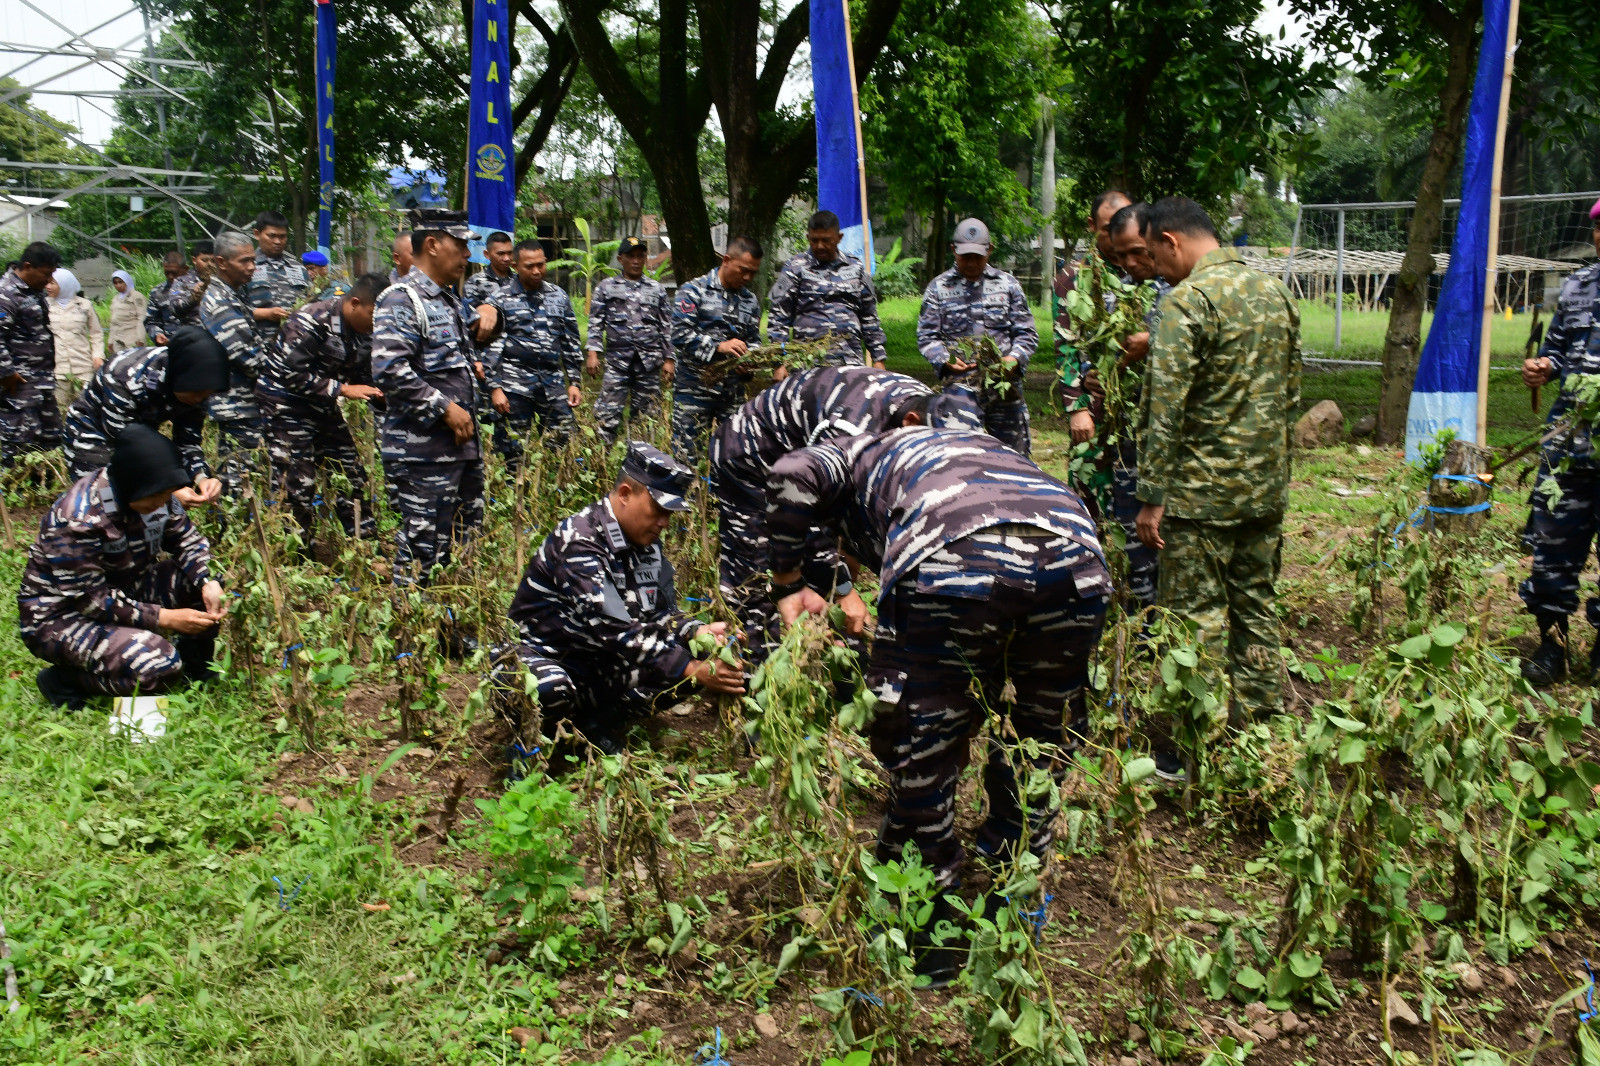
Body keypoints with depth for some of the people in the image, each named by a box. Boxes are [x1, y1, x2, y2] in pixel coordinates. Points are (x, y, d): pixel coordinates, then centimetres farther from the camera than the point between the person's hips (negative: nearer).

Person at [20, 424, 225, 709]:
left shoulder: (156, 495, -8)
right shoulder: (78, 519, -29)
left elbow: (187, 540, 1)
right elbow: (89, 598, -26)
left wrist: (207, 582, -20)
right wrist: (161, 618, -28)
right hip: (61, 615, -8)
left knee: (208, 580, -11)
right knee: (159, 667, -31)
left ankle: (194, 666, 8)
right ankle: (64, 680, -6)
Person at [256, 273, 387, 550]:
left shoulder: (364, 331, -2)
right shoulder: (312, 321, -24)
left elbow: (362, 378, 7)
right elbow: (291, 374, -26)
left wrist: (380, 395, -13)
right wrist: (342, 389, -28)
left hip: (323, 404, 8)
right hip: (286, 402, -8)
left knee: (352, 475, 9)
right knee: (296, 485, -6)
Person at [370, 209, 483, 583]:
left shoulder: (449, 299, 17)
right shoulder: (401, 300, -12)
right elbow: (390, 372, -23)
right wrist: (445, 409, -20)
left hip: (462, 446, 10)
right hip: (424, 452, -10)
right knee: (422, 552, -4)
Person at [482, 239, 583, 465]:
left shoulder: (559, 296, 11)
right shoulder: (501, 300, 0)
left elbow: (572, 342, 15)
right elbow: (490, 347, -2)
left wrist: (574, 382, 10)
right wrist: (494, 387, -9)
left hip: (553, 382, 3)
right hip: (515, 384, -3)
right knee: (513, 452, 1)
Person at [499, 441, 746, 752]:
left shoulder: (647, 543, 3)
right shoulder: (578, 540, -23)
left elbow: (661, 615, 5)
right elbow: (613, 629, -31)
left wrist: (698, 632, -18)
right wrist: (693, 671, -36)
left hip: (602, 667, 8)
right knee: (549, 691, -41)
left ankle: (598, 725, -1)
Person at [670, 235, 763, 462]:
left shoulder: (751, 300, 14)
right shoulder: (694, 290, -3)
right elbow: (680, 333, -13)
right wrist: (718, 346, -25)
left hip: (733, 392, 5)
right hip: (694, 387, -5)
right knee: (685, 455, -2)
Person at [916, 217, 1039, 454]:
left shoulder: (1007, 284, 12)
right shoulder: (938, 288, 9)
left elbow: (1027, 333, 10)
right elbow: (926, 336, 5)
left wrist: (1014, 358, -10)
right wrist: (945, 359, -15)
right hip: (960, 384, -2)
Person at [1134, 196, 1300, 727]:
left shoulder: (1188, 299, -15)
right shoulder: (1277, 292, 10)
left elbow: (1165, 408, -18)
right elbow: (1290, 394, 16)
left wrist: (1152, 498, -14)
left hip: (1201, 493, -8)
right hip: (1267, 488, 8)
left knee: (1196, 618, 1)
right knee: (1257, 608, 17)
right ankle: (1264, 721, 25)